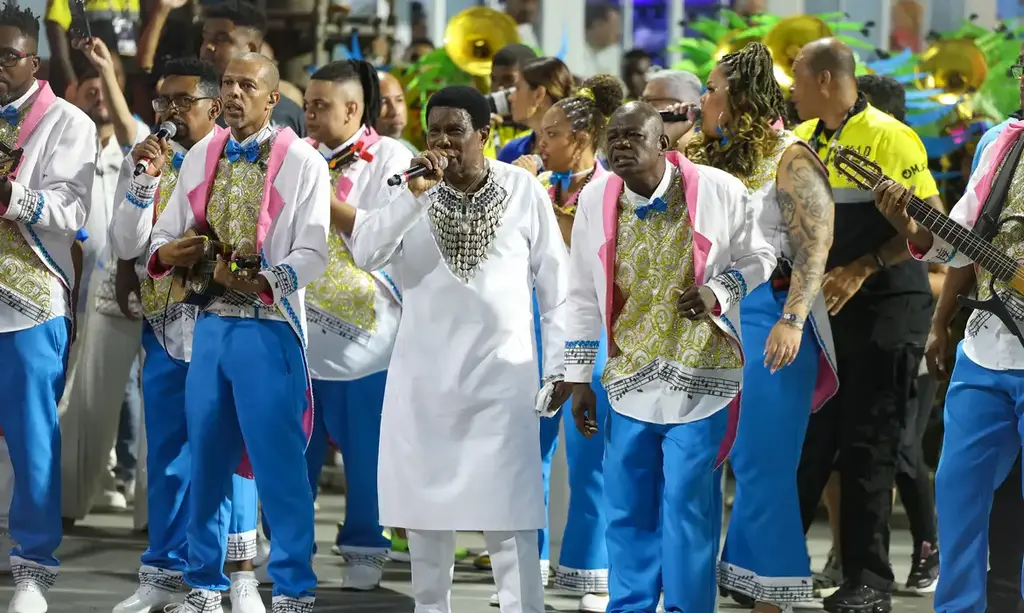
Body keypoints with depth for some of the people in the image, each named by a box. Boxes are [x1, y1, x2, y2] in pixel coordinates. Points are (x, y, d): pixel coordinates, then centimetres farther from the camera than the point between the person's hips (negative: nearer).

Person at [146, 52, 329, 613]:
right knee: (205, 457, 10)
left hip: (269, 324, -5)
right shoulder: (198, 159, 12)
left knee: (279, 459, -4)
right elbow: (163, 234, 15)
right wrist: (164, 253, -8)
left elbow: (313, 253, -10)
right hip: (209, 322, 5)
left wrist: (261, 281, -26)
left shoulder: (301, 162, -4)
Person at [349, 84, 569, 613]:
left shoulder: (524, 191, -3)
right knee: (424, 506, 9)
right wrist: (414, 194, -21)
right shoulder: (413, 190, 1)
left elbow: (554, 285, 3)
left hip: (502, 372, -2)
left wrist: (558, 366, 0)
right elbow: (364, 254, -14)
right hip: (424, 372, 3)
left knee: (507, 511, -5)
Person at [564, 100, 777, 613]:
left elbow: (759, 257, 6)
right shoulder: (595, 200, 1)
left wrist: (718, 291, -14)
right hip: (630, 380, 3)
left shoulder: (718, 191, -7)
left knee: (689, 506, -2)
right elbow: (584, 296, 9)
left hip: (700, 378, -3)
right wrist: (578, 378, 9)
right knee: (628, 510, 9)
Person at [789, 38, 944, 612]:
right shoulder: (802, 141, 9)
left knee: (867, 447, -4)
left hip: (886, 306, -7)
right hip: (823, 305, 7)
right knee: (808, 440, 10)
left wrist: (860, 269, -23)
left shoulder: (888, 137, -13)